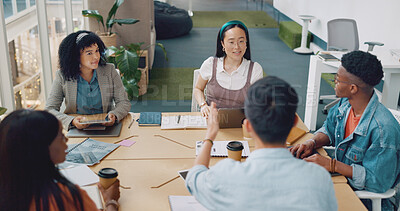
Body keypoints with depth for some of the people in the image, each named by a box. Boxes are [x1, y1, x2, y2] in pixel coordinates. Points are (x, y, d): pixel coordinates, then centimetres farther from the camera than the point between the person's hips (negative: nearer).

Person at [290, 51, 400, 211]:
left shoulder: (383, 129, -30)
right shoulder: (346, 104, -5)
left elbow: (377, 181, -26)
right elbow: (329, 129, 13)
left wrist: (332, 165, -27)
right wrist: (312, 143, -9)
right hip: (341, 174, 7)